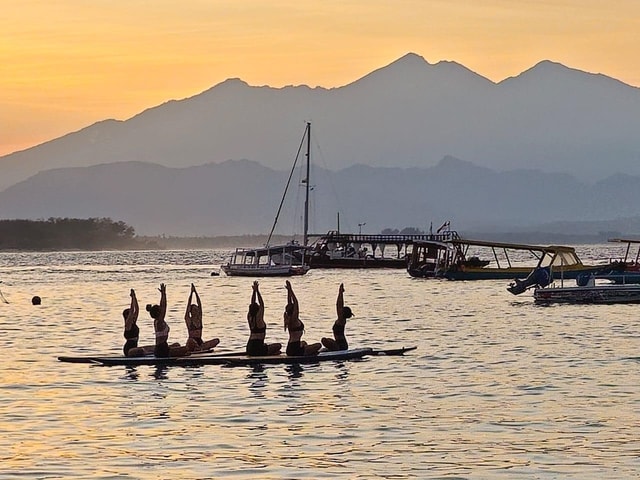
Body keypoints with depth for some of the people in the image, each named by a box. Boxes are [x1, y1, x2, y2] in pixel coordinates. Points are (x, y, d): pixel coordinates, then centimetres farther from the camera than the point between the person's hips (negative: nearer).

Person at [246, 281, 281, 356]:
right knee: (279, 346, 9)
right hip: (258, 347, -8)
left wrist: (254, 291, 13)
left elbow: (252, 303, 13)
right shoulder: (258, 318, -13)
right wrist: (257, 291, -7)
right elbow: (262, 304, -9)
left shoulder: (249, 317, 5)